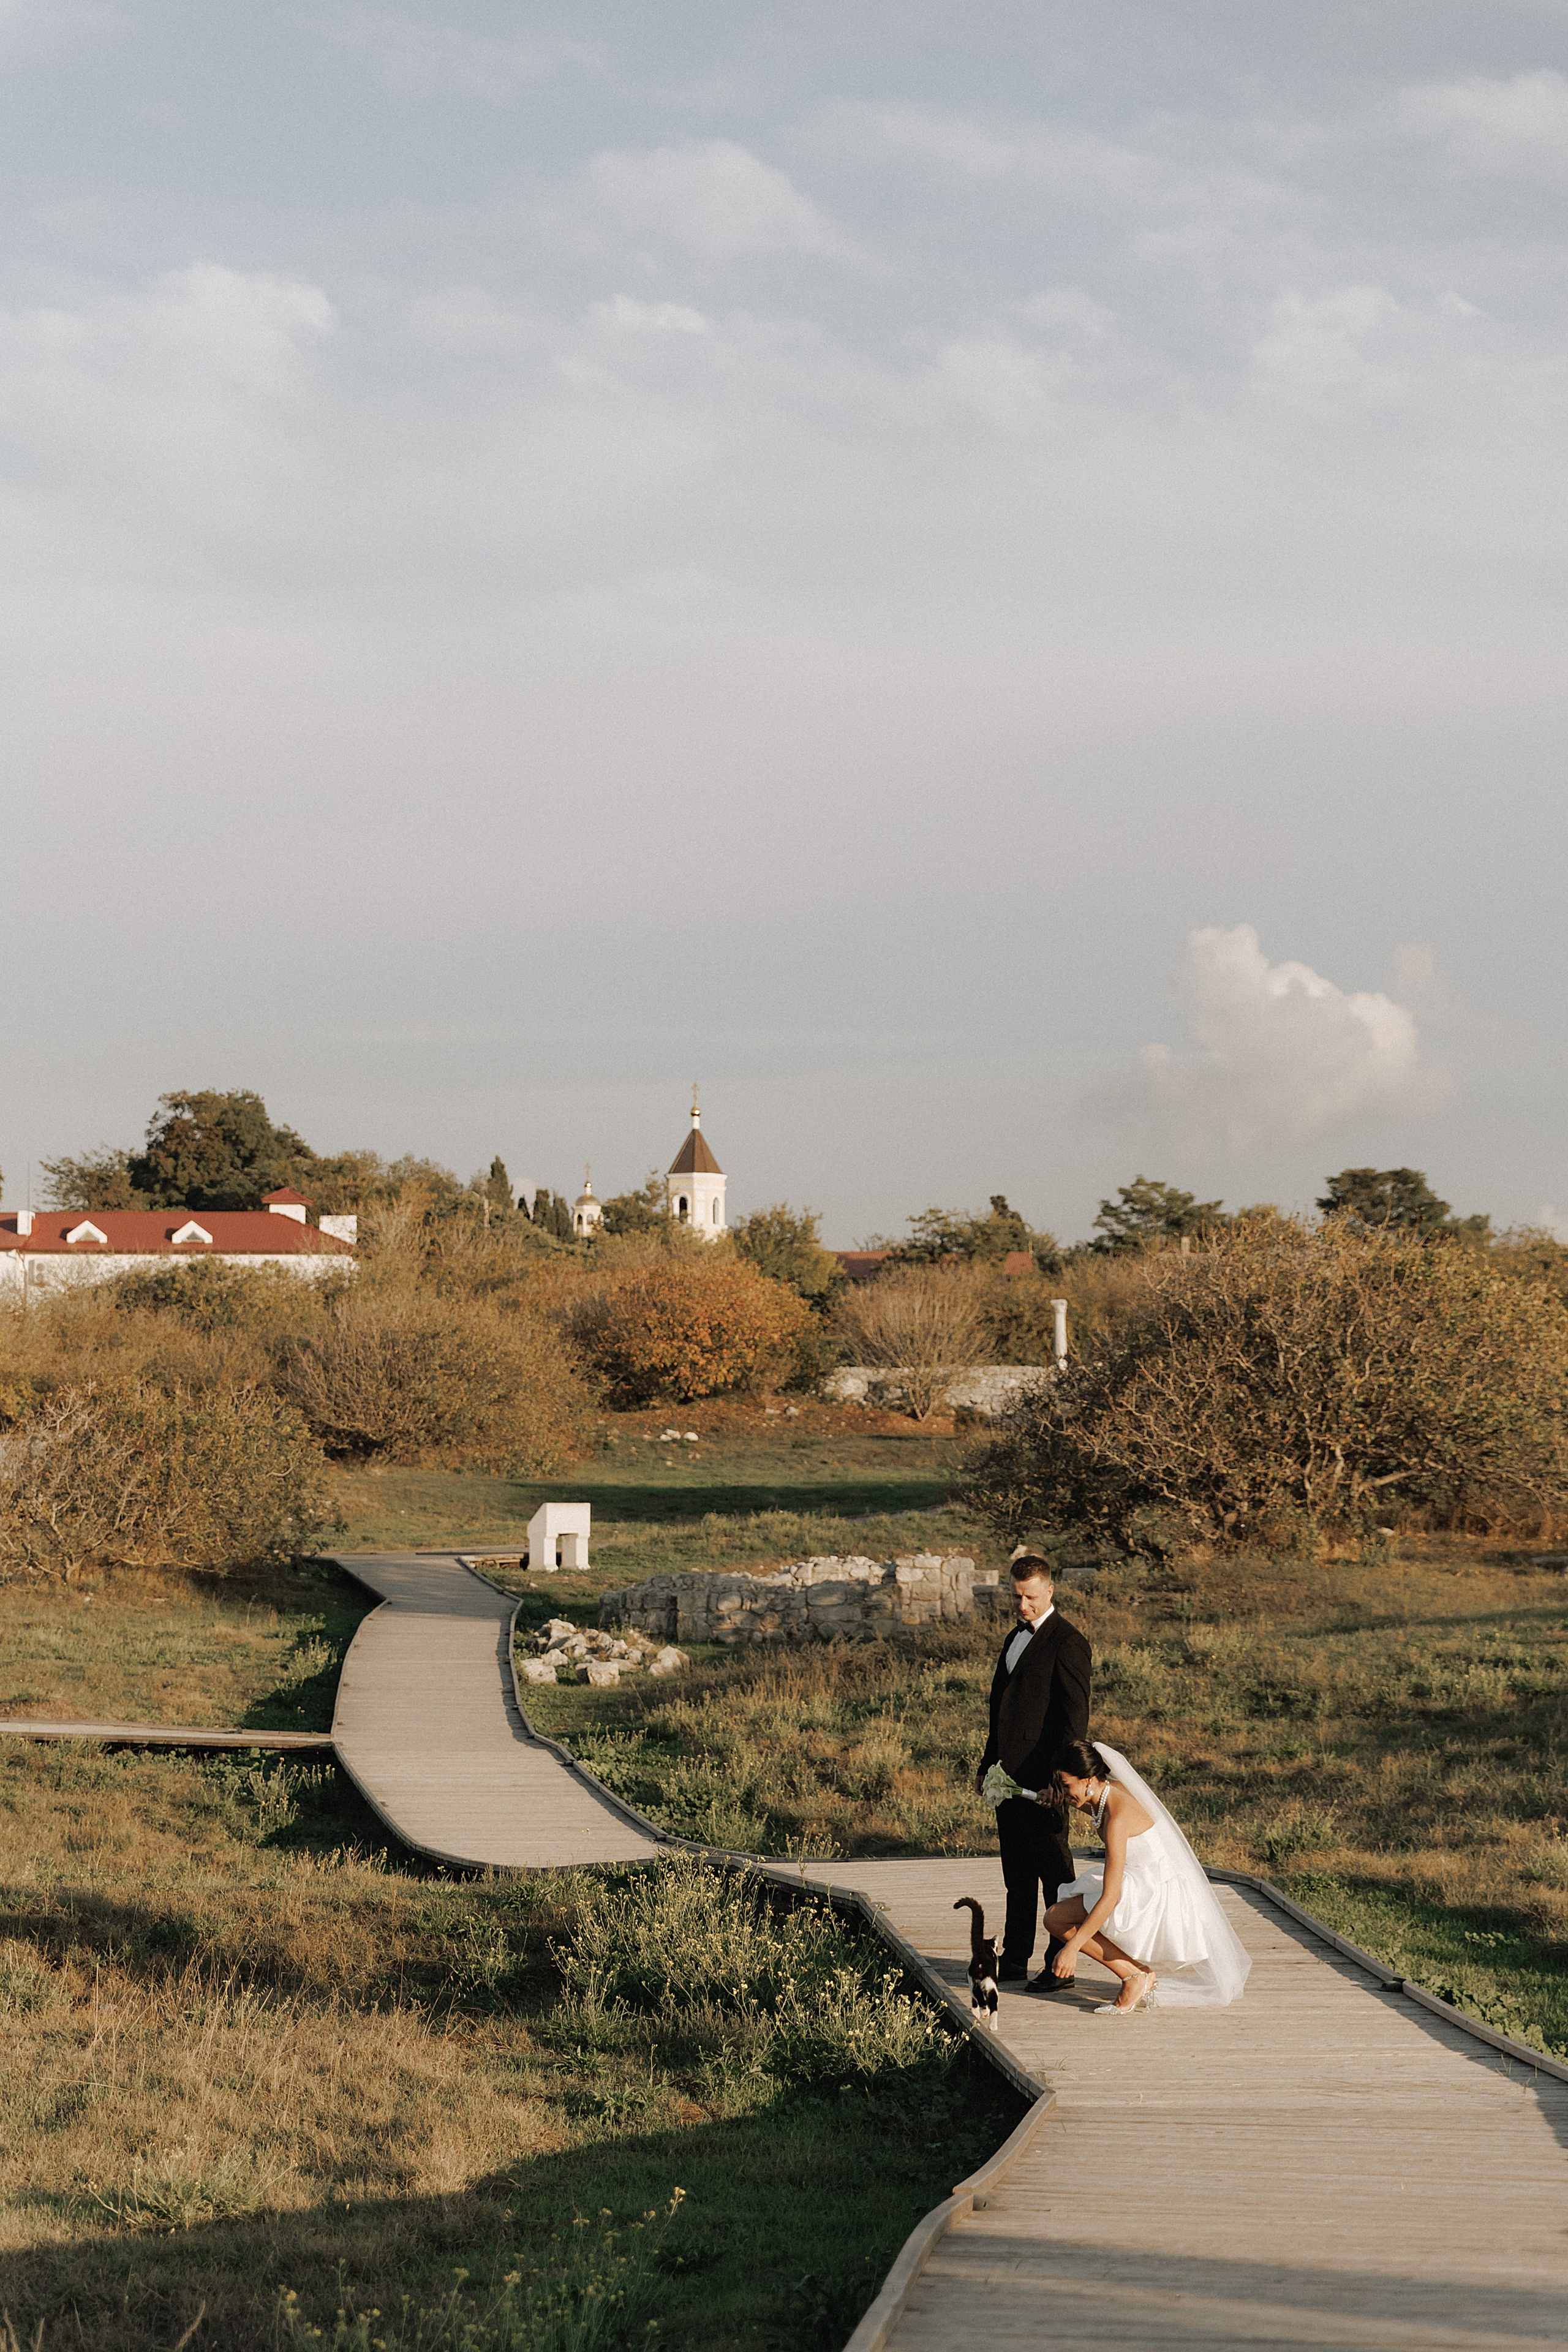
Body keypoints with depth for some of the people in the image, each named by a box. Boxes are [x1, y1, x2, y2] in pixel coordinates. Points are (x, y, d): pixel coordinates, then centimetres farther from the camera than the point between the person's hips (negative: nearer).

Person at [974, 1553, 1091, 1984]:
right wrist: (987, 1765, 20)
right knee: (1017, 1872, 13)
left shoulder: (1066, 1642, -11)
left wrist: (1060, 1776, -20)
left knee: (1054, 1871, -1)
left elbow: (1075, 1715, -15)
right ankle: (1014, 1960, 18)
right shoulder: (1016, 1637, 17)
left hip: (1042, 1774, -9)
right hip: (1008, 1772, 9)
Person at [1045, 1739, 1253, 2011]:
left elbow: (1110, 1898, -27)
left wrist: (1073, 1947, -27)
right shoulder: (1109, 1791, 1)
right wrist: (1060, 1799, 13)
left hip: (1158, 1902, -10)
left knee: (1056, 1919, -12)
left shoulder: (1117, 1818, -25)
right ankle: (1142, 1975, 14)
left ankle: (1135, 1977, -7)